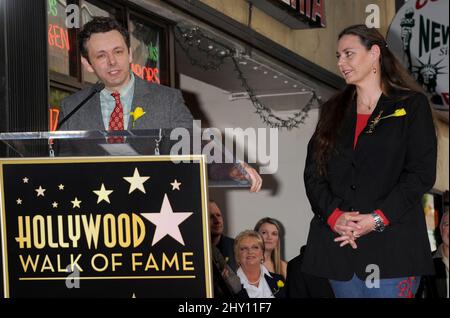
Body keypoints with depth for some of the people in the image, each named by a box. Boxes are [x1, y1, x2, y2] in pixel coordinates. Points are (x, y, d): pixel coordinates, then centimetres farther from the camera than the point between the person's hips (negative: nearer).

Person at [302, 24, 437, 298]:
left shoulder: (412, 105, 4)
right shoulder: (333, 110, 17)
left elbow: (422, 173, -4)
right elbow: (313, 172, 9)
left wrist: (377, 219, -14)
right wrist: (333, 215, -10)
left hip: (391, 242, -4)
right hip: (337, 242, 4)